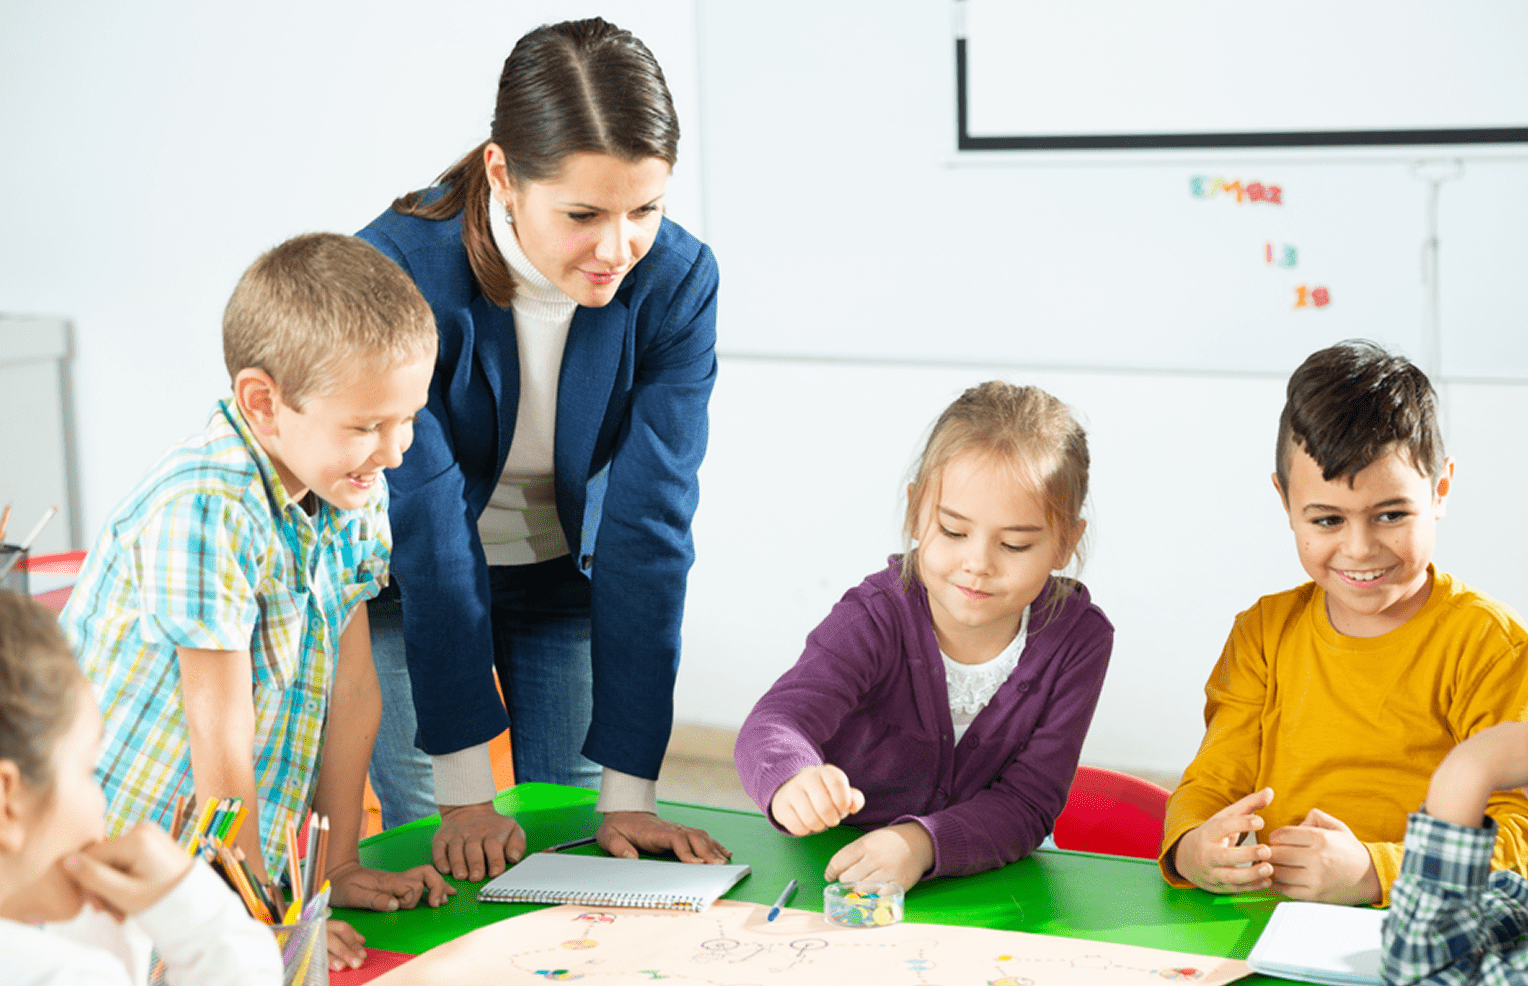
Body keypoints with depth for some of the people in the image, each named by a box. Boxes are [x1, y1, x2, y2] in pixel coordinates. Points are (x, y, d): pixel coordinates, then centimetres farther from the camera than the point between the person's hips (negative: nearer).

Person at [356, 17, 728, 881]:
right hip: (409, 583, -2)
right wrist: (465, 792, -30)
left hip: (568, 575, 2)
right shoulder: (401, 269, -31)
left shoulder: (678, 281, -24)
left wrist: (629, 793, -25)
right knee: (442, 857, -5)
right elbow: (426, 525, -31)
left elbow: (651, 525, -24)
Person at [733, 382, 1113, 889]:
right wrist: (795, 782, -57)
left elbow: (1026, 805, -14)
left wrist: (921, 843, -33)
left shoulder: (1078, 640, -11)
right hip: (838, 870, -1)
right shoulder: (877, 619, -17)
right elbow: (777, 721, -32)